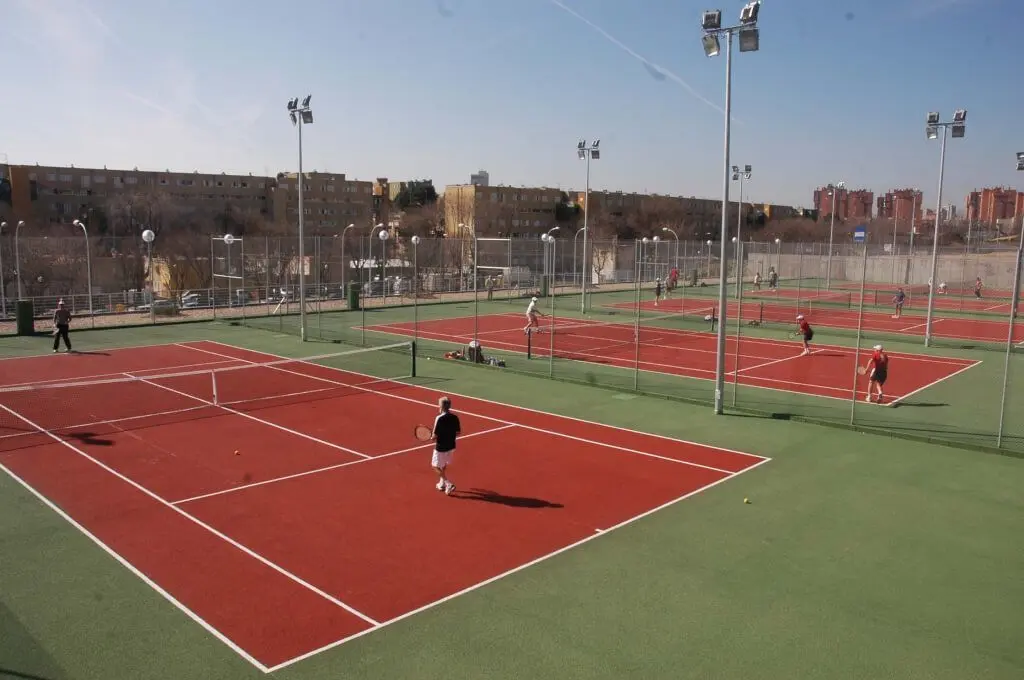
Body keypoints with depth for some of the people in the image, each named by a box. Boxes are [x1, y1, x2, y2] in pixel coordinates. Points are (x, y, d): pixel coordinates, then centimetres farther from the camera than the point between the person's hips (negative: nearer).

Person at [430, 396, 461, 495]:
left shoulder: (439, 418, -22)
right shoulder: (454, 417, -4)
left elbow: (434, 436, -20)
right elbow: (459, 432, 4)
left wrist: (432, 436, 2)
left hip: (441, 447, -6)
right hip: (451, 446, 7)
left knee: (436, 466, 9)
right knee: (444, 465, 25)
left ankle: (449, 484, -2)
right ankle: (442, 484, 36)